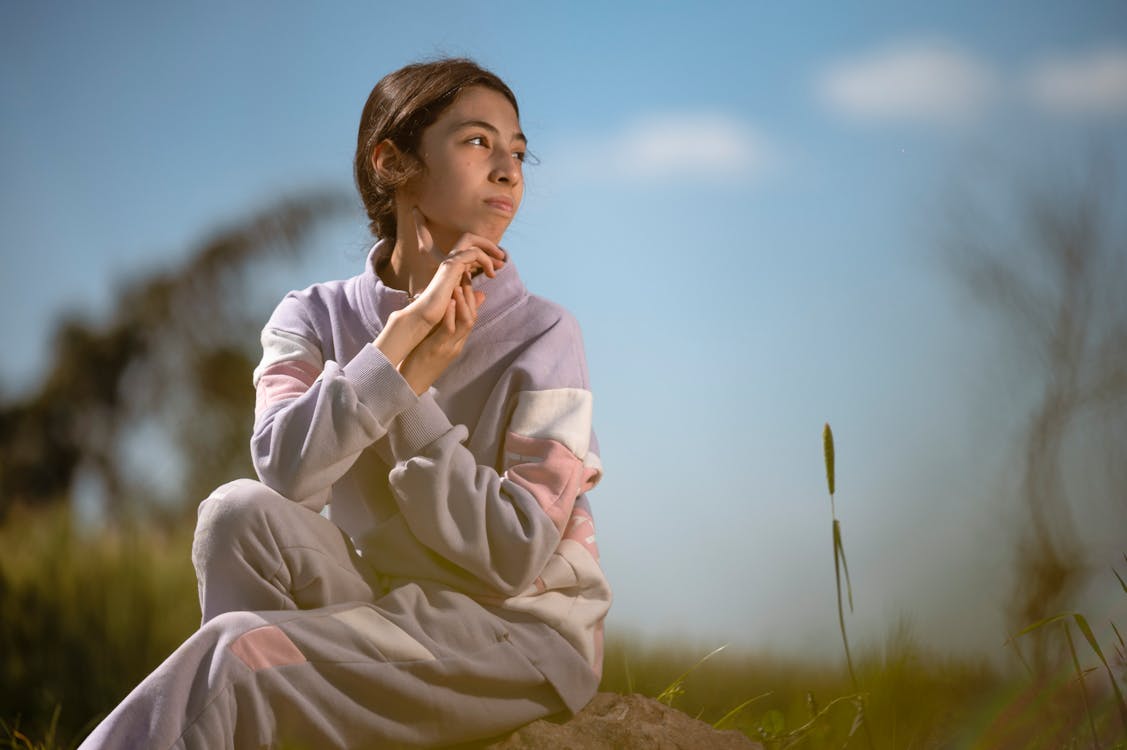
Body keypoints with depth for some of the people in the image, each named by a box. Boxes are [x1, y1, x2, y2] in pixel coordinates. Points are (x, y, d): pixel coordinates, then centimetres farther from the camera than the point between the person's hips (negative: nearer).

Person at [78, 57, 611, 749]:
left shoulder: (541, 336, -7)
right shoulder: (317, 318, 3)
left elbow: (513, 556, -15)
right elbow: (288, 470, -18)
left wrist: (415, 380, -15)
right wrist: (410, 326, -20)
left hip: (525, 632, -4)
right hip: (389, 610, 4)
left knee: (239, 652, -25)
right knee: (244, 511, -23)